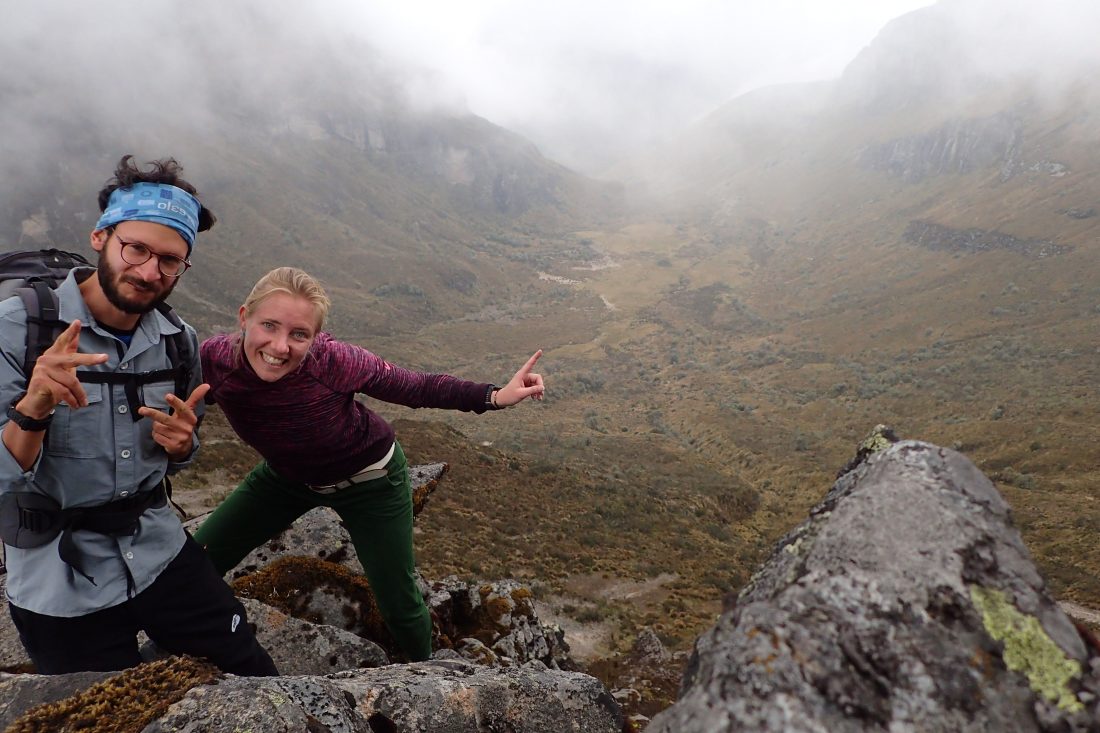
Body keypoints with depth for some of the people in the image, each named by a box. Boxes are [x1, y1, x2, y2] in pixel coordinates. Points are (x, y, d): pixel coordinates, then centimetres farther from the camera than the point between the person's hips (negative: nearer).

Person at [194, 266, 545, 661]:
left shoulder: (332, 361, -36)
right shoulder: (213, 360, -27)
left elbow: (415, 387, -25)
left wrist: (495, 396, -35)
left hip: (367, 480, -3)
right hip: (285, 477, 4)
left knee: (399, 605, 7)